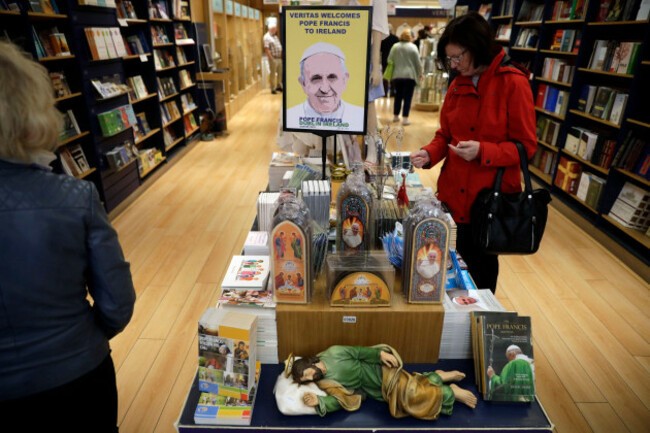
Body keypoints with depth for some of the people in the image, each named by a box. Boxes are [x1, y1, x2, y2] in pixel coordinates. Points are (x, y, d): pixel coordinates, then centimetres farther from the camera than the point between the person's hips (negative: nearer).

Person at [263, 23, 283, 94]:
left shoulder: (275, 36, 17)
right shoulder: (267, 37, -9)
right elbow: (266, 49, -16)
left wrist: (281, 55, 11)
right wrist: (271, 58, -19)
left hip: (279, 58, 8)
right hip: (273, 58, -8)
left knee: (280, 73, 13)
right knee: (273, 74, -3)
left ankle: (279, 86, 26)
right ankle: (273, 89, 3)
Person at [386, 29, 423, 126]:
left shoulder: (395, 46, 3)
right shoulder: (413, 47, -4)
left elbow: (389, 60, 6)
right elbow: (418, 62, -1)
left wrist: (392, 71, 21)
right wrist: (420, 73, 13)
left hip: (397, 75, 3)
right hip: (410, 76, -3)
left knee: (398, 96, 15)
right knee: (407, 97, -1)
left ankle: (396, 116, 23)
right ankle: (405, 118, -5)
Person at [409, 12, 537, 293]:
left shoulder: (513, 83, -11)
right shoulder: (457, 85, 5)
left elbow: (526, 146, -11)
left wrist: (482, 151, -25)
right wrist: (429, 154, -10)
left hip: (491, 195, -4)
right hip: (455, 193, 4)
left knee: (482, 263, 12)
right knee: (460, 257, 12)